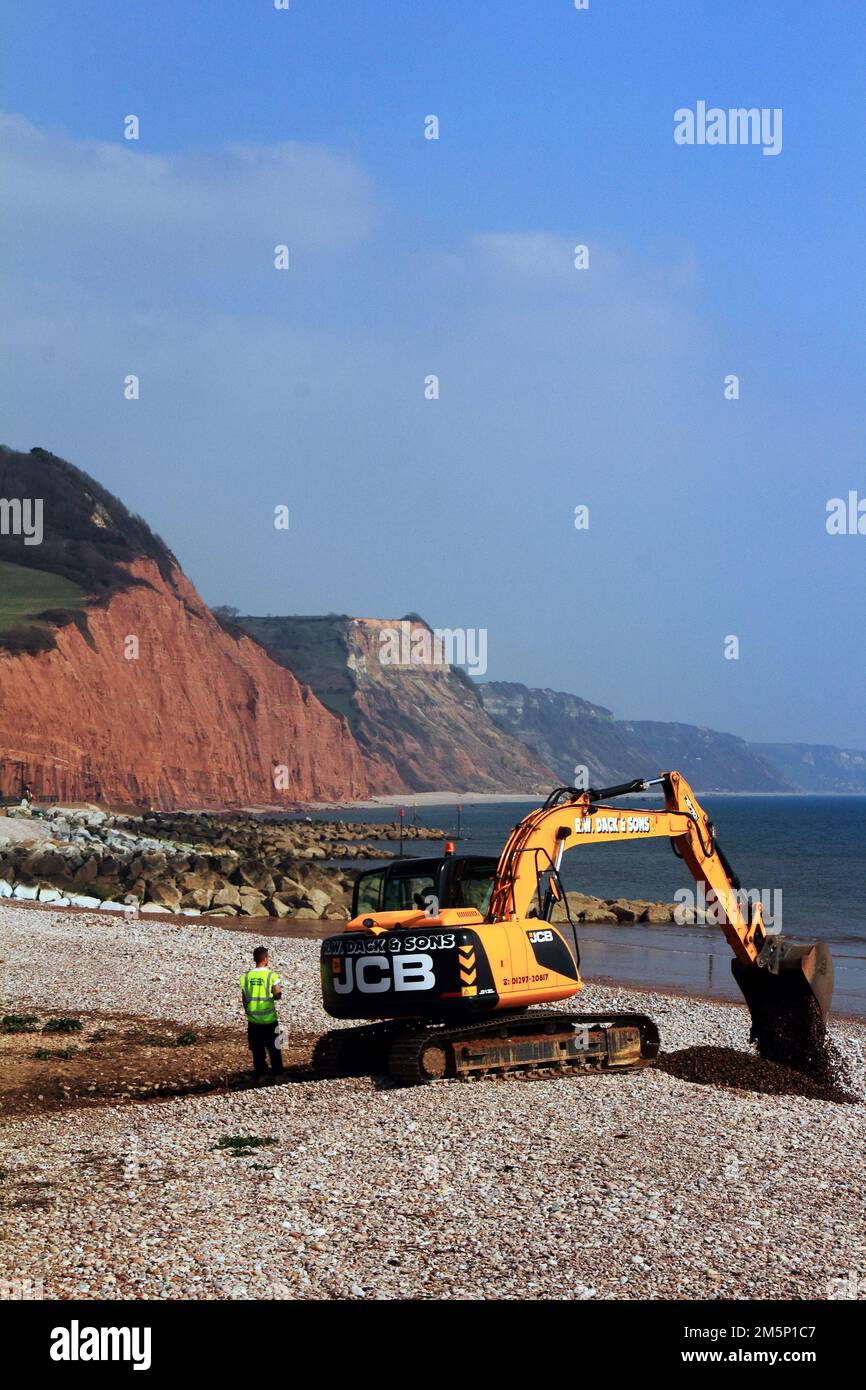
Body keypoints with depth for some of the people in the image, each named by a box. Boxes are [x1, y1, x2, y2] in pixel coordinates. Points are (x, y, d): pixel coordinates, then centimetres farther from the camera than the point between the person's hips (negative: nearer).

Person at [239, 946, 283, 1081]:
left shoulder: (246, 977, -2)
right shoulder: (271, 976, -13)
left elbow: (244, 999, 3)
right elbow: (278, 995, -17)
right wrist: (278, 993, 6)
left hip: (253, 1020, 3)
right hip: (269, 1019, -3)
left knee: (257, 1049, 11)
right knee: (274, 1048, 9)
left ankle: (260, 1074, 15)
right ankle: (277, 1073, 13)